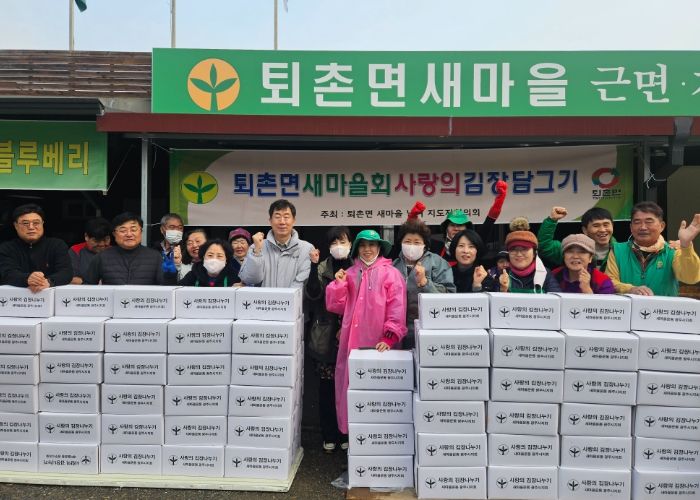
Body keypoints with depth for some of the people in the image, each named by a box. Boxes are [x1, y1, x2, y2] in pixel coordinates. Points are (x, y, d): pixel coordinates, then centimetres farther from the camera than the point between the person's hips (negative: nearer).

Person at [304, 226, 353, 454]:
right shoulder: (322, 268, 6)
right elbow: (312, 295, -8)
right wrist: (313, 267, -17)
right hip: (326, 337, 1)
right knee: (327, 388, 6)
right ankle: (329, 436, 19)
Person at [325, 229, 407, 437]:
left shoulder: (391, 273, -2)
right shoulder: (349, 274, 13)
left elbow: (397, 309, -10)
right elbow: (336, 306, 11)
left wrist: (389, 338, -18)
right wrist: (339, 283, -3)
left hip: (379, 344, -4)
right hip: (352, 341, 4)